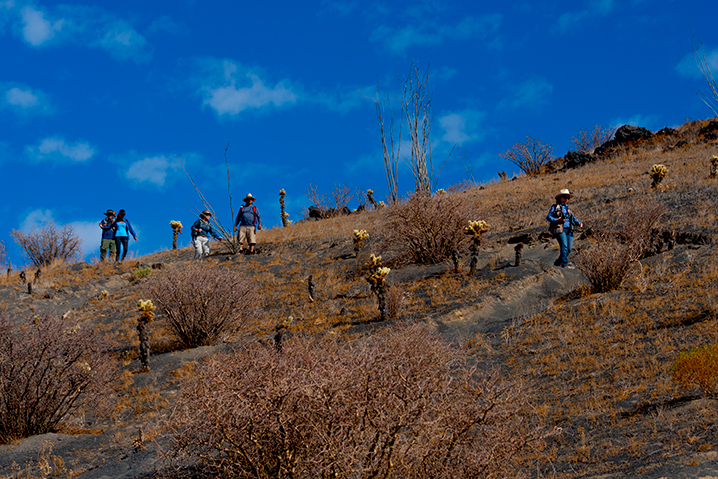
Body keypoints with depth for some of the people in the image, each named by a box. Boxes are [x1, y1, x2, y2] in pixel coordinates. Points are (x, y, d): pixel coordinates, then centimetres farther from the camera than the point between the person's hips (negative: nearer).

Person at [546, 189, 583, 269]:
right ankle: (564, 264, -13)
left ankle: (558, 262, 14)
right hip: (559, 229, -6)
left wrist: (579, 223, -6)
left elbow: (574, 219, 15)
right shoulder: (555, 207, 4)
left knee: (569, 249, 0)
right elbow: (548, 217, -3)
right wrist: (557, 220, -20)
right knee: (564, 246, -17)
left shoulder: (568, 209, 21)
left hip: (569, 230, 6)